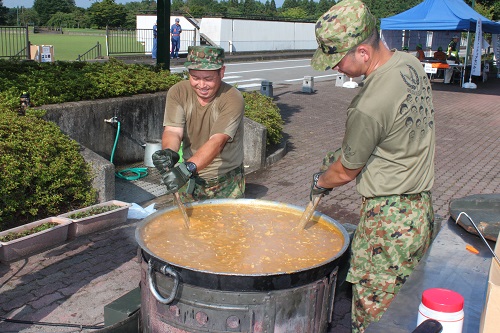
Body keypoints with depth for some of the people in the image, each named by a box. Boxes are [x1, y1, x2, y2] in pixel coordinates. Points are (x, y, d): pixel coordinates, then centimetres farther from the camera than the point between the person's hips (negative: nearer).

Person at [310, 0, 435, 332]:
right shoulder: (411, 64, 1)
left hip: (390, 217, -9)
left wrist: (319, 182, 11)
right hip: (421, 206, 9)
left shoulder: (369, 106, -27)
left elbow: (345, 173, -10)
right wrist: (342, 152, 19)